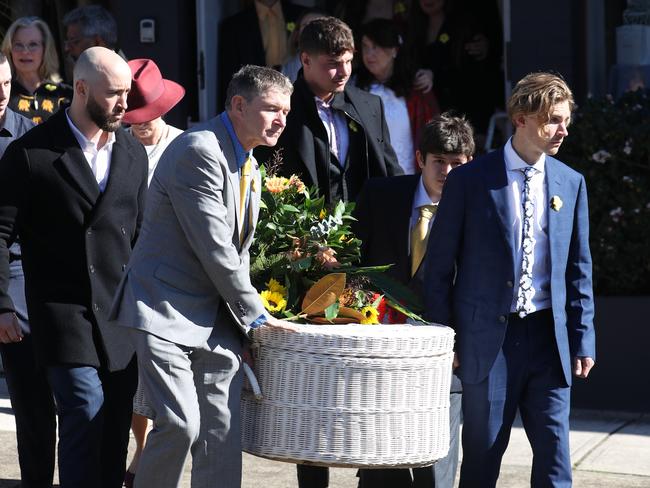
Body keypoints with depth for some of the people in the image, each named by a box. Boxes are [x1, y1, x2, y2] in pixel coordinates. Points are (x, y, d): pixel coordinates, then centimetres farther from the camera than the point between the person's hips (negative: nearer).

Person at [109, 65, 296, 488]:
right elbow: (213, 247, -17)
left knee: (224, 434, 2)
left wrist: (246, 320, 12)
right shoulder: (199, 151, -15)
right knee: (181, 424, -17)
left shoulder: (250, 167, 16)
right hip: (166, 311, -9)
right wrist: (255, 314, -9)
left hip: (217, 319, 9)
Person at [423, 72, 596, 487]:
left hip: (550, 336, 3)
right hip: (488, 339, -3)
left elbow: (579, 269, 11)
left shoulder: (570, 183, 8)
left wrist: (583, 340, 5)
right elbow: (438, 268, 0)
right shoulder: (469, 180, -3)